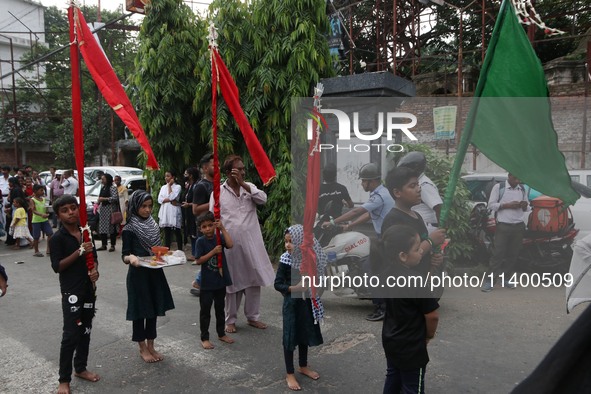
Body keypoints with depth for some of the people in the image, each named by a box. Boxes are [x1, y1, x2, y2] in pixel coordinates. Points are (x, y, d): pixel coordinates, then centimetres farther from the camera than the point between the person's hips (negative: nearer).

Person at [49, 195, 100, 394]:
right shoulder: (57, 238, -11)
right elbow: (57, 267, -16)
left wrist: (95, 270, -6)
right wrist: (79, 252, -24)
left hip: (89, 288, 6)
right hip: (71, 291, -6)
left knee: (85, 331, 15)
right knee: (71, 335, -5)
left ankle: (80, 368, 31)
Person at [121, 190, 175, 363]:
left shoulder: (153, 225, 6)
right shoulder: (129, 229, -11)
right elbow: (125, 256, -13)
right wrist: (130, 258, -34)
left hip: (155, 272, 6)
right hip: (138, 274, -6)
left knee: (154, 309, 13)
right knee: (140, 311, 6)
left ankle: (151, 346, 27)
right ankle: (143, 348, 22)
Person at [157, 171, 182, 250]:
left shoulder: (177, 186, 0)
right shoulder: (163, 187, 15)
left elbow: (171, 196, -16)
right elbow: (160, 200, 2)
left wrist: (169, 185, -4)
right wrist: (171, 201, -12)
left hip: (174, 212, -4)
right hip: (165, 212, 5)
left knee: (177, 232, 0)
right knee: (167, 233, 7)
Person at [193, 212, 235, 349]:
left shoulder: (219, 237, -2)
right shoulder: (201, 241, -9)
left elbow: (230, 244, -21)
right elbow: (198, 260, -14)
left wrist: (222, 228, -22)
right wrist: (213, 252, -22)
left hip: (221, 280, 3)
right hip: (207, 282, -3)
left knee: (220, 308, 18)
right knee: (205, 310, 6)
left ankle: (221, 334, 33)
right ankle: (204, 338, 18)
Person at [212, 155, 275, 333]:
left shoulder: (249, 187, 7)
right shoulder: (218, 192, -2)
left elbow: (263, 199, -12)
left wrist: (243, 184, -15)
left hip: (251, 243, 3)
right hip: (230, 244, -3)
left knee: (254, 280, 9)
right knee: (232, 282, 9)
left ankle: (253, 317, 26)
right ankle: (230, 319, 24)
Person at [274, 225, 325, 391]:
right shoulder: (286, 260, -16)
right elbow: (277, 284, -14)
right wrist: (294, 288, -28)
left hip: (307, 301, 5)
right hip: (291, 302, -4)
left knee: (305, 333, 18)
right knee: (290, 337, 5)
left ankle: (303, 366, 39)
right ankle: (290, 374, 19)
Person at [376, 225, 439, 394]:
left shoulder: (388, 273, -7)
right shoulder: (415, 282, -30)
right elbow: (432, 316, -20)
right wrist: (429, 335, -1)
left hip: (390, 340, 7)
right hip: (411, 347, -7)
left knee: (393, 378, 25)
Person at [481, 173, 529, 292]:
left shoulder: (522, 189, 13)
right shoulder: (498, 187, -3)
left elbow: (526, 207, 17)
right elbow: (491, 205, -7)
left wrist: (525, 205, -6)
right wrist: (508, 205, -17)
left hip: (519, 226, 5)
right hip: (503, 226, -5)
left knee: (513, 254, 7)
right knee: (498, 253, -6)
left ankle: (506, 279, 17)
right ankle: (489, 281, -2)